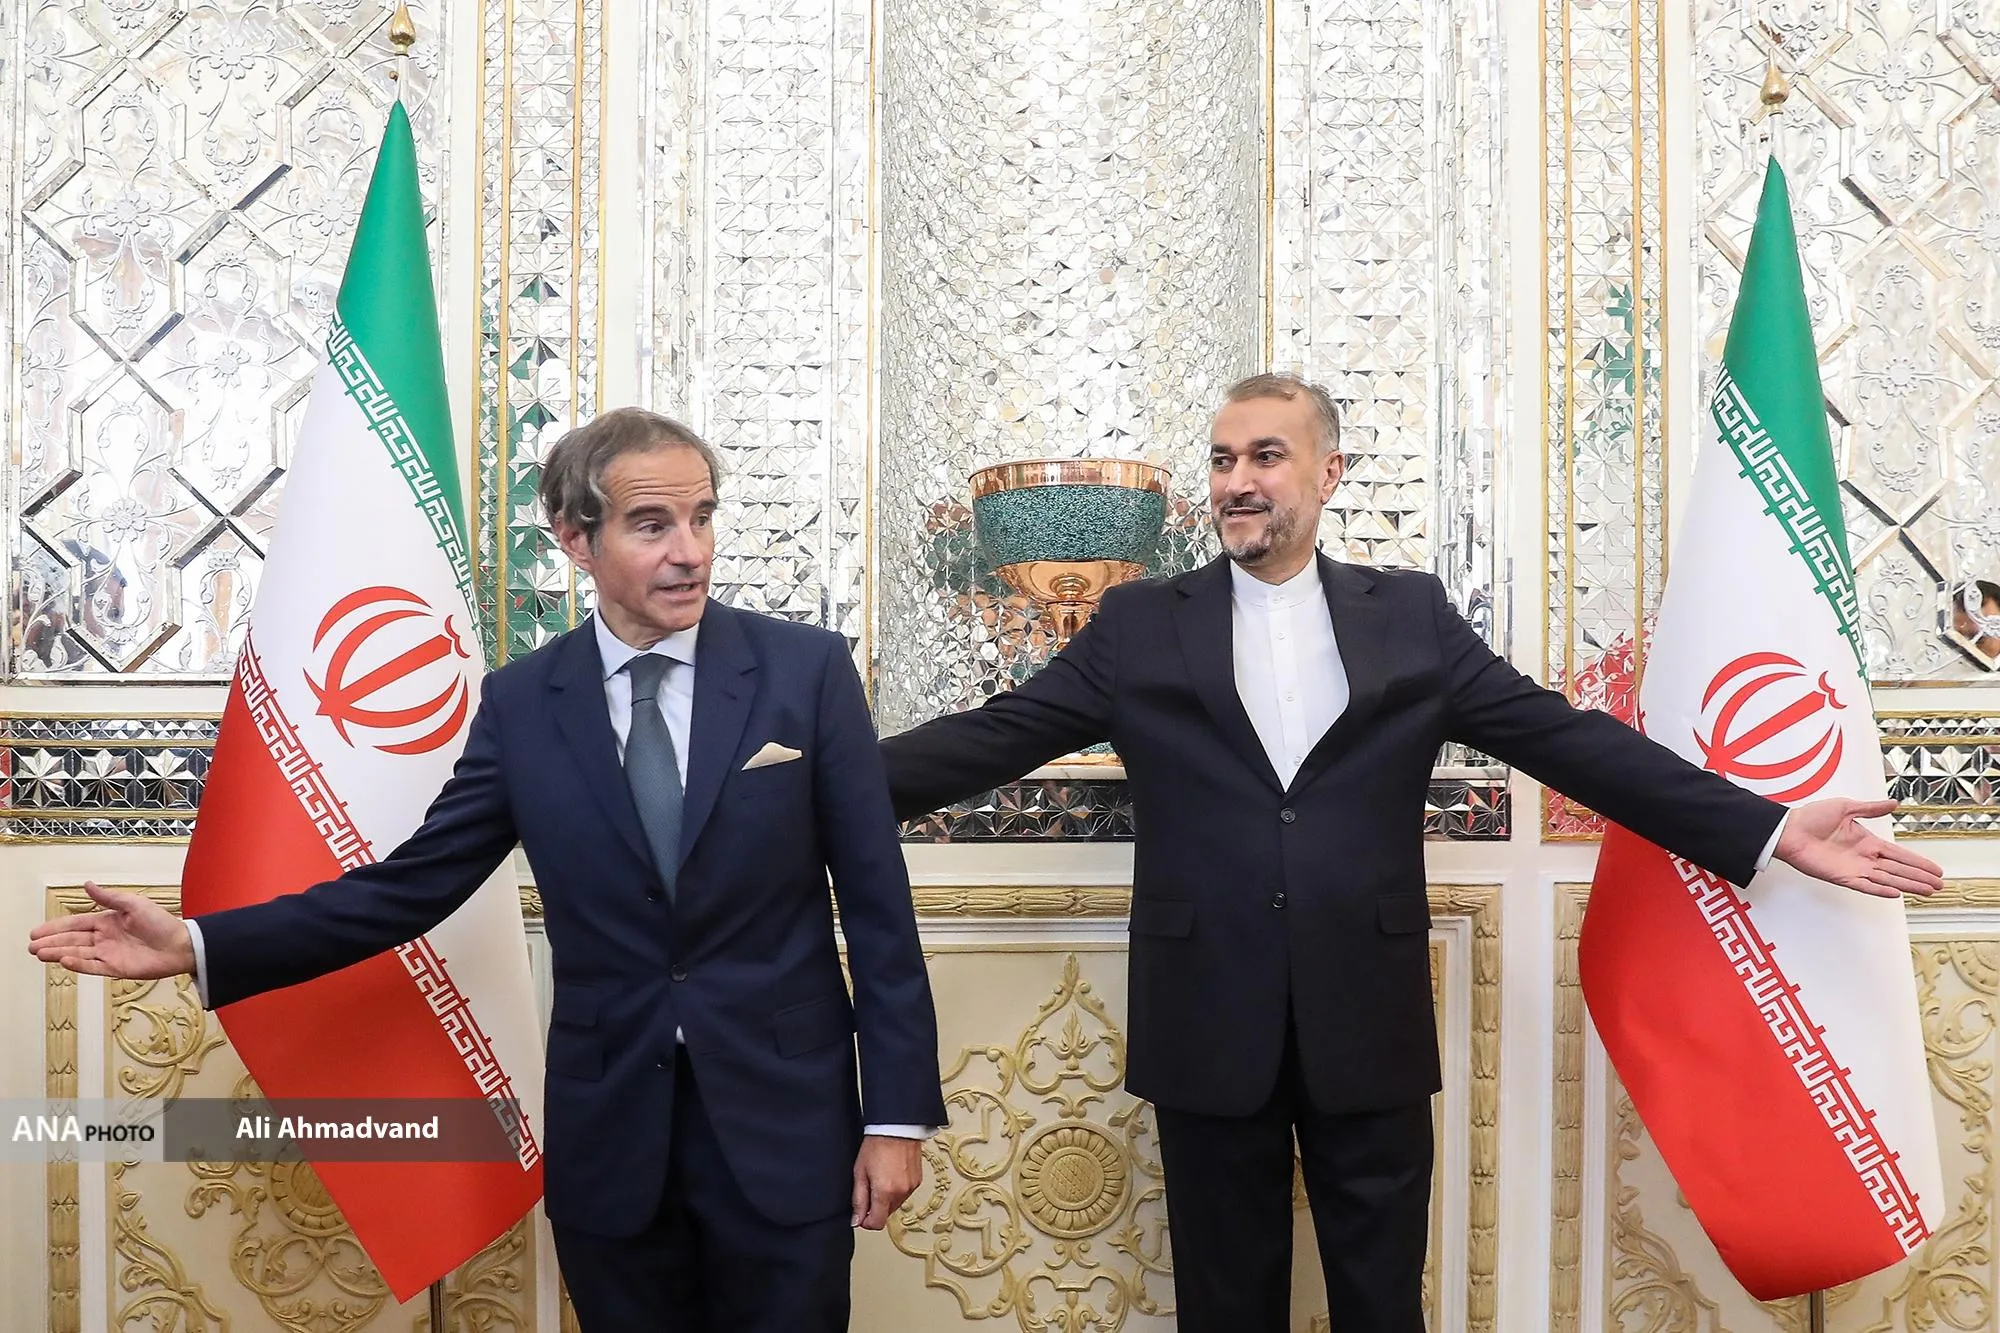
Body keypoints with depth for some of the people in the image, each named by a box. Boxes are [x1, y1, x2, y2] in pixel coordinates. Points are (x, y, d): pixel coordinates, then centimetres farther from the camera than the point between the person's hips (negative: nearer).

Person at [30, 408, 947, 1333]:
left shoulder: (805, 668, -7)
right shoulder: (522, 702, 0)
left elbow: (875, 902, -5)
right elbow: (415, 884, 3)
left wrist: (898, 1112, -6)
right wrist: (200, 945, -4)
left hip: (782, 1122, -2)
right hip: (608, 1135, 2)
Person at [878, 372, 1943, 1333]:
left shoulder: (1411, 617, 6)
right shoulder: (1140, 627, 4)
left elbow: (1565, 736, 3)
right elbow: (995, 735, 0)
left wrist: (1771, 828, -3)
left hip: (1368, 1027, 1)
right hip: (1211, 1029, 0)